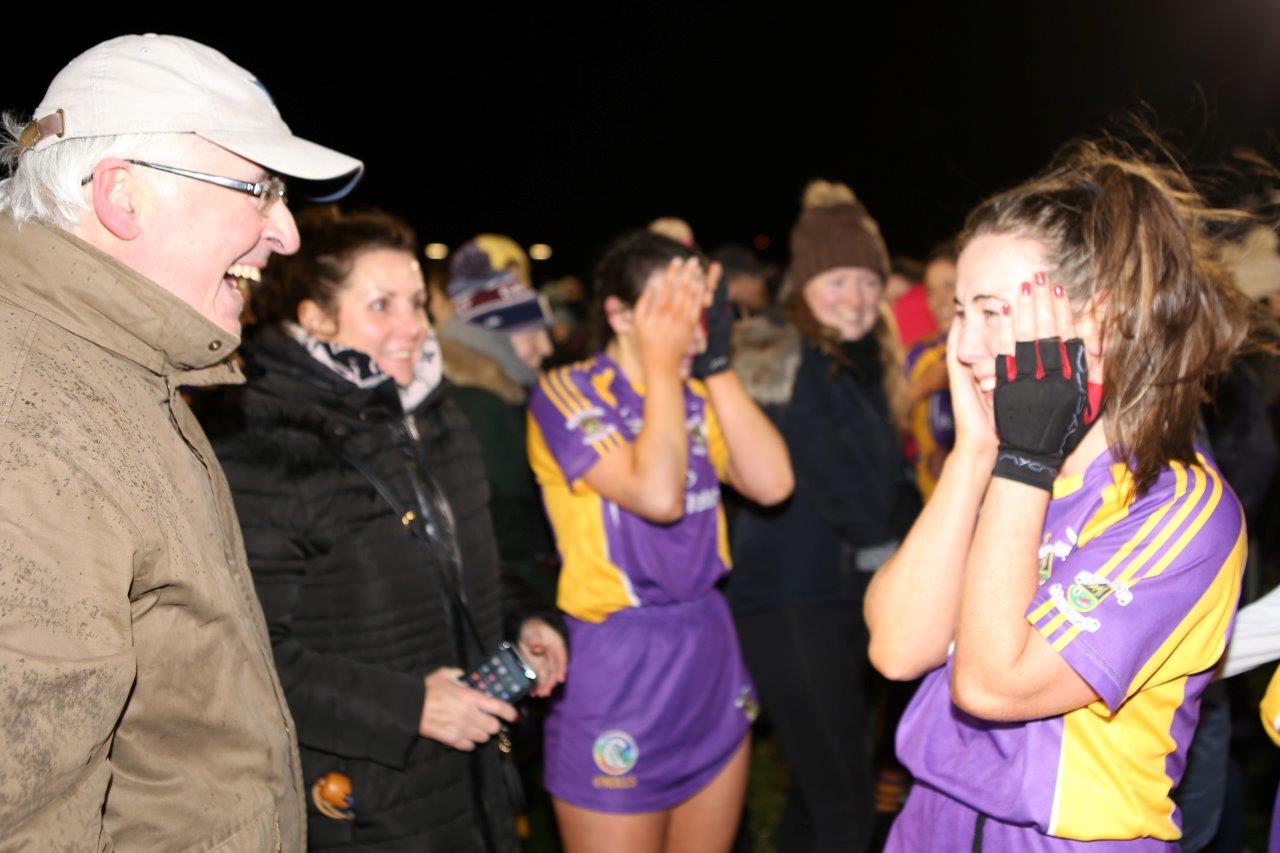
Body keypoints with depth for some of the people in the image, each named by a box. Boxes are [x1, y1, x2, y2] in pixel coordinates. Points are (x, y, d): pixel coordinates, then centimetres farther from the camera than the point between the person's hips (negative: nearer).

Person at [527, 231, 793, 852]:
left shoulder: (695, 398, 7)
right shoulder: (566, 393, -11)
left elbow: (772, 482, -7)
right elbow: (657, 495, -25)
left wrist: (717, 365, -8)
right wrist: (662, 364, -15)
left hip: (711, 653, 6)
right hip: (617, 667, -6)